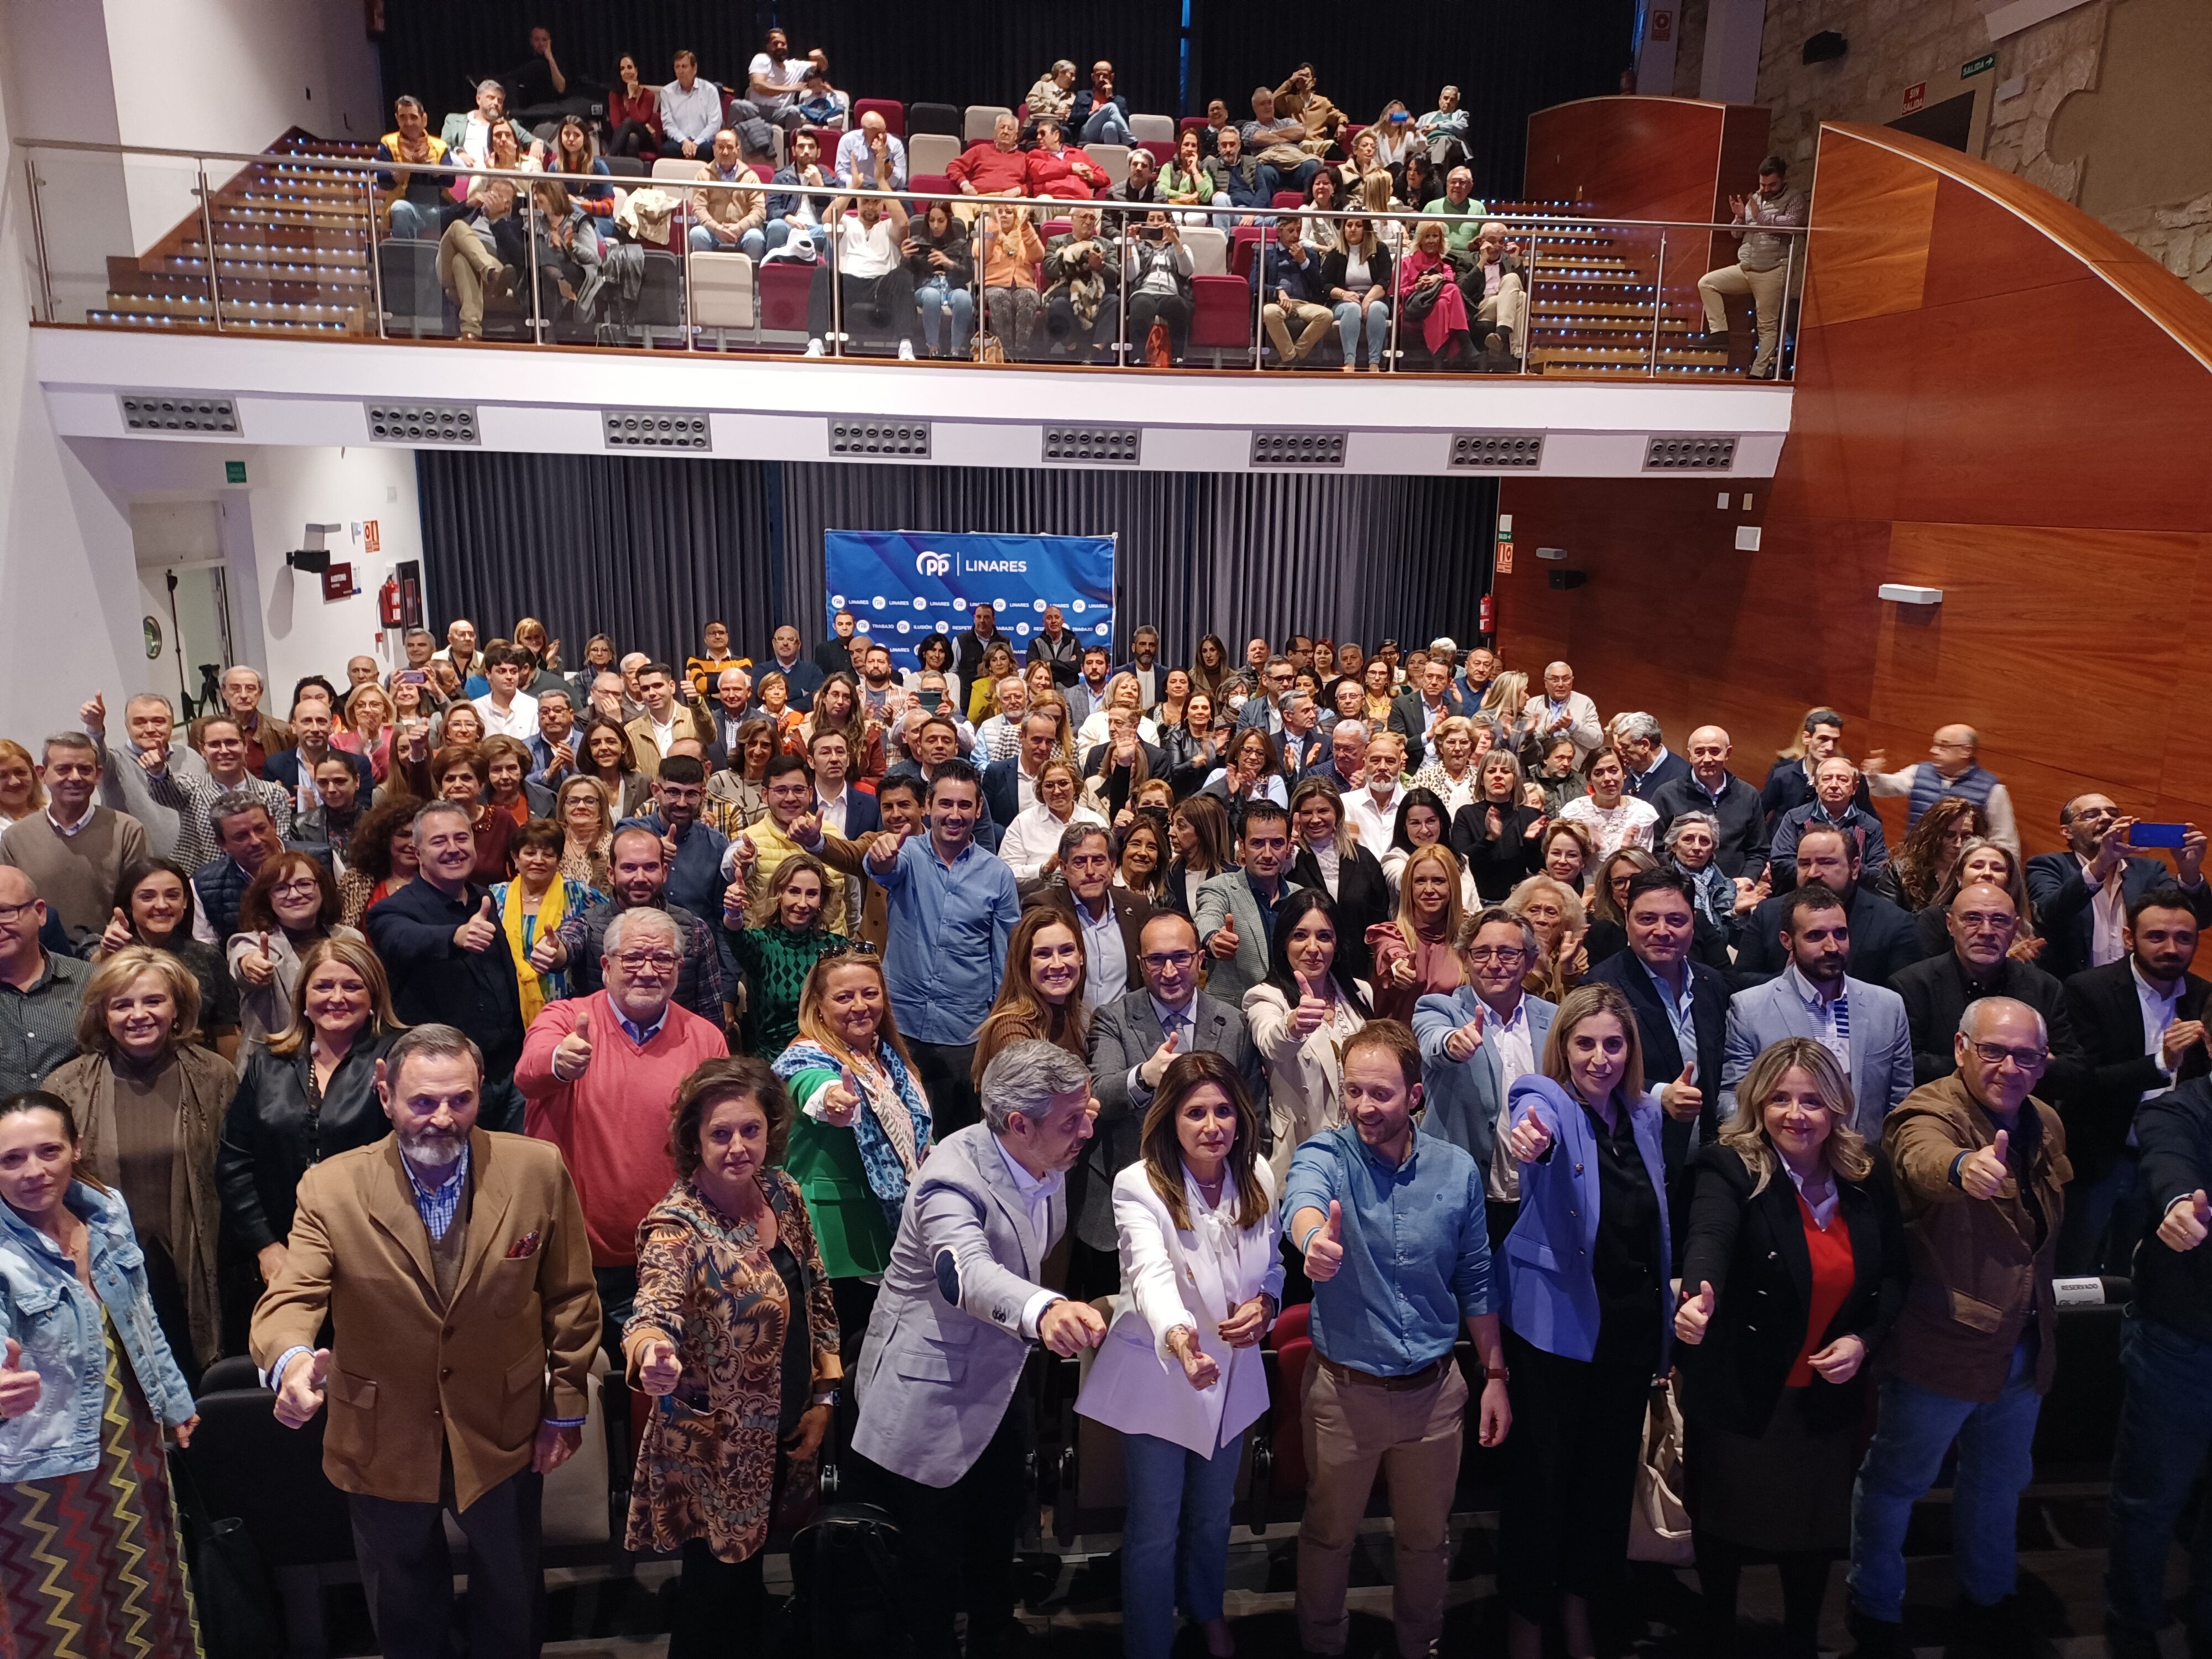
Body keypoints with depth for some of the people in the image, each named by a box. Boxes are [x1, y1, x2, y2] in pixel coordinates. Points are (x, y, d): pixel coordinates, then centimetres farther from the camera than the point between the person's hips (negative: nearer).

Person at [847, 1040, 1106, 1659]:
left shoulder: (1047, 1162, -8)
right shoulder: (954, 1180, -32)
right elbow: (965, 1271, -52)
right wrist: (1045, 1310, -70)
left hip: (1000, 1384, 8)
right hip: (930, 1399, -7)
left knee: (998, 1538, 23)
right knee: (933, 1556, 7)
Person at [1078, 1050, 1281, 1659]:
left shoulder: (1258, 1177, -10)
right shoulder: (1139, 1186, -26)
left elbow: (1272, 1264, 4)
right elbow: (1152, 1274, -42)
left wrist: (1264, 1304, -17)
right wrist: (1177, 1334, -61)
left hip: (1233, 1375, 5)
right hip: (1159, 1378, -5)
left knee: (1213, 1516, 26)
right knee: (1155, 1531, 9)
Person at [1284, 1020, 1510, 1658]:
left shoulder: (1457, 1170, -6)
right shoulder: (1324, 1156, -16)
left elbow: (1476, 1281, 5)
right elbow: (1303, 1201, -41)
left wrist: (1495, 1377, 7)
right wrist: (1316, 1238, -63)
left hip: (1434, 1389, 2)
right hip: (1344, 1388, -2)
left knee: (1425, 1537, 22)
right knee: (1329, 1534, 17)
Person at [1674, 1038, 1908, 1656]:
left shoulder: (1864, 1181, -3)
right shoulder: (1730, 1170, -18)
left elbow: (1895, 1275, 9)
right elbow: (1710, 1236, -37)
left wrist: (1864, 1339, -8)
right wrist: (1697, 1299, -57)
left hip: (1827, 1398, 4)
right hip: (1739, 1396, -4)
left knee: (1813, 1534, 18)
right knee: (1725, 1531, 14)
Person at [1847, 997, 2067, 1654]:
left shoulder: (2047, 1126, 2)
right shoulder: (1929, 1113, -22)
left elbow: (2047, 1228, 17)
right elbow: (1926, 1159, -48)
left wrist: (2038, 1292, 9)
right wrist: (1966, 1167, -69)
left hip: (2025, 1349, 7)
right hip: (1940, 1349, -7)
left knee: (2000, 1482, 26)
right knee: (1896, 1483, 12)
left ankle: (1988, 1594, 50)